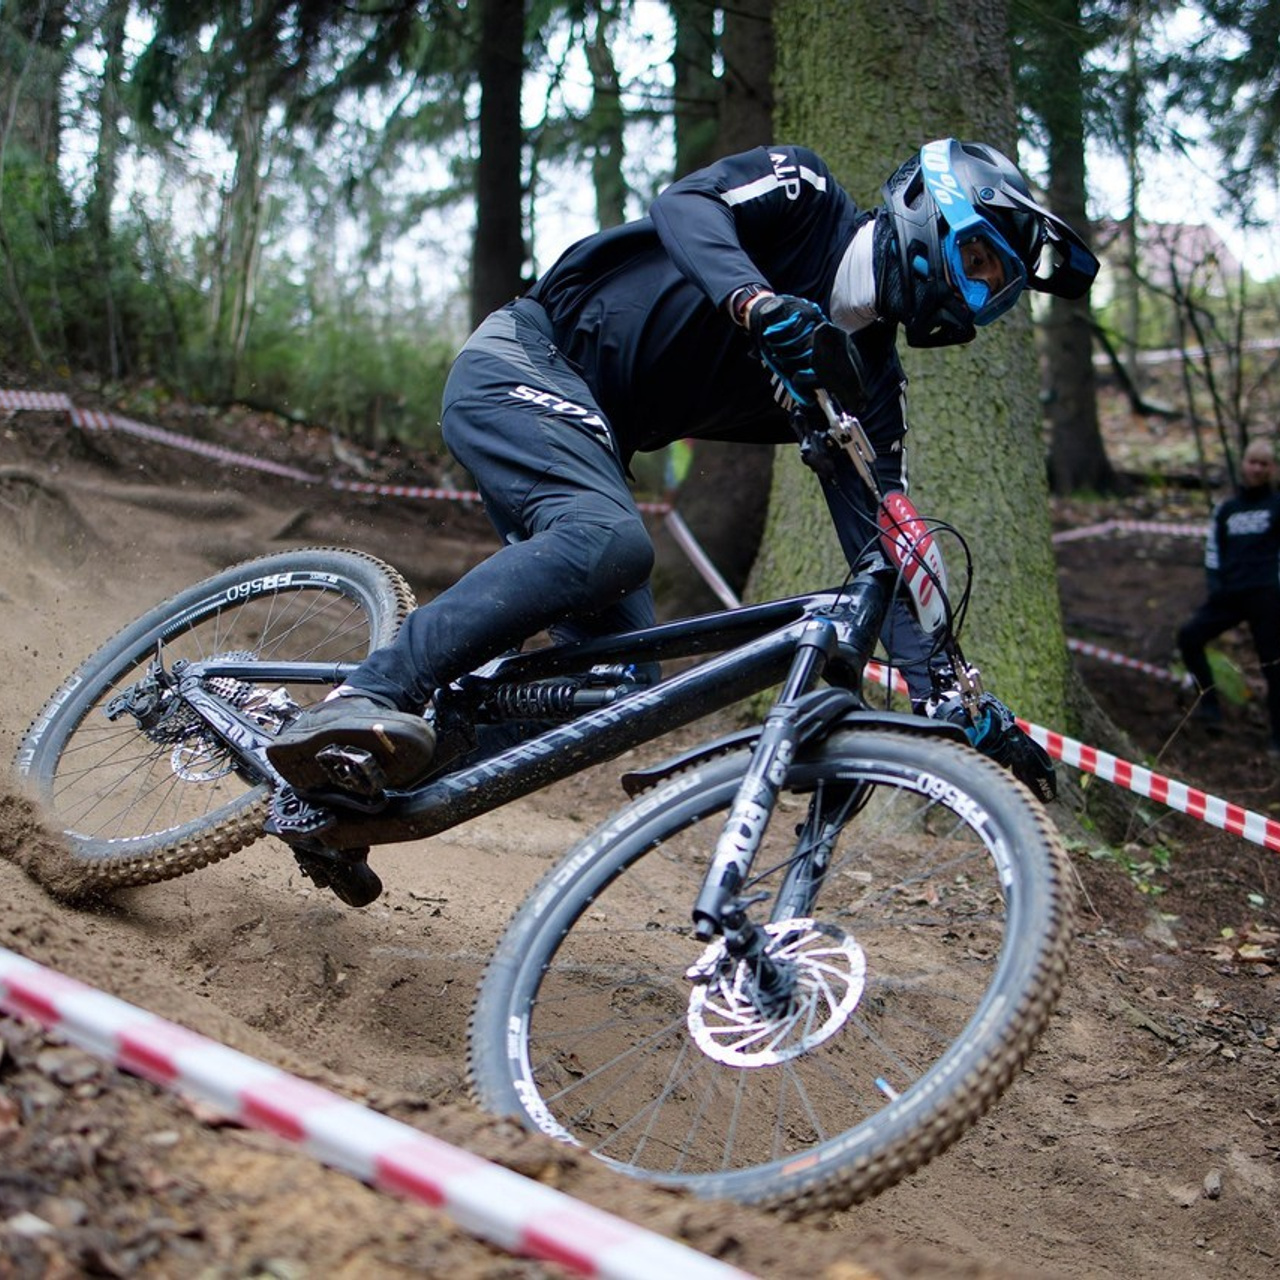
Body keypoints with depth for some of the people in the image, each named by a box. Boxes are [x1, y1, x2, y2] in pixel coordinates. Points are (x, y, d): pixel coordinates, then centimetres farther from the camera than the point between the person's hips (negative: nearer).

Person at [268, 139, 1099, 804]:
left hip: (585, 439, 8)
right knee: (608, 541, -35)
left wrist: (942, 694, -10)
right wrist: (759, 303, -45)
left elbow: (880, 546, 1)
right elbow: (684, 205, -25)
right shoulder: (803, 193, -6)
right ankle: (363, 702, -37)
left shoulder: (866, 377, 7)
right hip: (522, 366, -8)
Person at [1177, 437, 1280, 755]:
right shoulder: (1226, 509, 15)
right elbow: (1213, 550, 19)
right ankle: (1209, 706, -2)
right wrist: (1215, 585, 4)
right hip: (1230, 594, 5)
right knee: (1189, 636, -9)